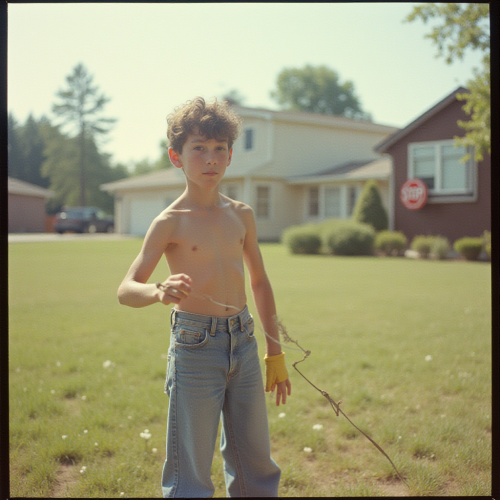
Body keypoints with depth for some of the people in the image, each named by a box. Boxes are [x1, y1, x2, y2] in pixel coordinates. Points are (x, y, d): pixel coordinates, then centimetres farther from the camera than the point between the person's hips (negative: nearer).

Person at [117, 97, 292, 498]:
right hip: (195, 348, -5)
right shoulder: (171, 222, -7)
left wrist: (275, 353, 15)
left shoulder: (242, 215, 7)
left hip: (244, 343, 5)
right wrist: (159, 292, -36)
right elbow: (126, 290, -13)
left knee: (256, 462, 14)